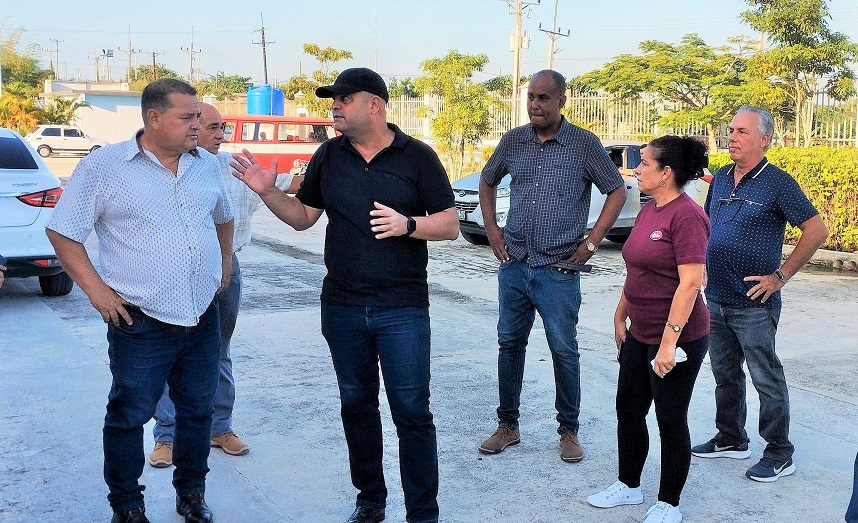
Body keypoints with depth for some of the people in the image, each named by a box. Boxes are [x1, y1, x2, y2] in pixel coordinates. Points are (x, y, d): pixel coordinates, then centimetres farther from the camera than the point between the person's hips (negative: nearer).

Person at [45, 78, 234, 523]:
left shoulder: (206, 165, 8)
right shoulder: (104, 165, -7)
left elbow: (223, 217, 25)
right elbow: (62, 232, -4)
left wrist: (224, 267, 17)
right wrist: (96, 290, -9)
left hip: (204, 319, 5)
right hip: (140, 323, -5)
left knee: (198, 410, 15)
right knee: (129, 416, 5)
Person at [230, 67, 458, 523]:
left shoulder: (417, 157, -4)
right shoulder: (329, 156, 7)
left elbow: (450, 225, -3)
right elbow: (302, 216, 13)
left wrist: (408, 224, -20)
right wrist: (267, 192, -3)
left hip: (402, 309, -4)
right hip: (342, 308, 4)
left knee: (412, 412, -1)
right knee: (356, 405, 14)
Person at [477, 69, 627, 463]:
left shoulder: (584, 144, -5)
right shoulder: (513, 141, 5)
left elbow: (617, 191, 1)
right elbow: (487, 183, 20)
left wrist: (592, 242, -5)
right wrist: (491, 228, 9)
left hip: (558, 269, -3)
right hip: (513, 265, 4)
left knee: (564, 351, 2)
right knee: (510, 344, 10)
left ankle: (569, 431, 18)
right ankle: (507, 425, 23)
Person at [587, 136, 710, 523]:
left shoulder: (686, 216, -19)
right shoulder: (648, 211, 9)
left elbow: (691, 281, -24)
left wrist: (669, 341, -26)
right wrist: (620, 316, 20)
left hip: (678, 338, -9)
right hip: (639, 333, 9)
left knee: (671, 421, 5)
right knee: (628, 410, 17)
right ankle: (628, 486, 35)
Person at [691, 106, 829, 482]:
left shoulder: (777, 183, -11)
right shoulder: (720, 178, 9)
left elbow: (817, 231, -12)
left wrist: (781, 275, -13)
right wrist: (703, 262, 10)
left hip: (754, 303, -7)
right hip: (716, 298, 7)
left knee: (767, 379, 2)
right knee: (725, 374, 17)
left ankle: (779, 454, 14)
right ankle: (730, 440, 32)